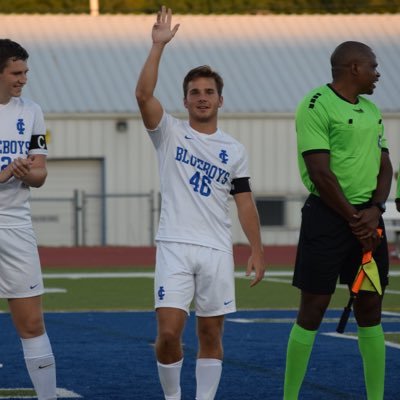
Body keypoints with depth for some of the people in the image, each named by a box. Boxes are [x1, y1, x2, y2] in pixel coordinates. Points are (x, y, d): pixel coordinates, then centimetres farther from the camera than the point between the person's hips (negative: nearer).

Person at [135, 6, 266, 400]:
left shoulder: (234, 150, 11)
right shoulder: (170, 133, 4)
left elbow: (244, 202, 11)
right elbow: (143, 94, -12)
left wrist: (257, 251, 4)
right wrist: (158, 45, -18)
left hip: (217, 250, 2)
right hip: (174, 246, -2)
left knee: (211, 333, 4)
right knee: (168, 330, -10)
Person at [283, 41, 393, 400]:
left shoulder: (371, 110, 16)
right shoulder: (317, 106, -10)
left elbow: (385, 166, 14)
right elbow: (320, 172, -15)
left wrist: (375, 209, -4)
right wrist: (353, 219, -12)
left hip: (367, 220, 7)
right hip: (327, 215, -7)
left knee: (370, 309, 8)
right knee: (313, 309, -5)